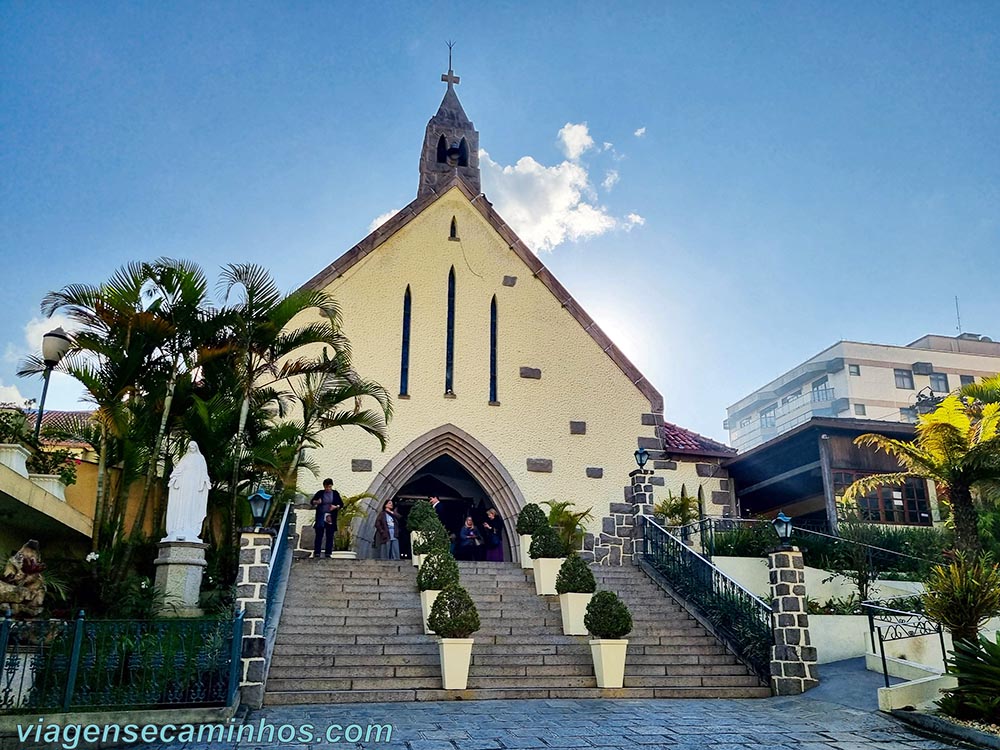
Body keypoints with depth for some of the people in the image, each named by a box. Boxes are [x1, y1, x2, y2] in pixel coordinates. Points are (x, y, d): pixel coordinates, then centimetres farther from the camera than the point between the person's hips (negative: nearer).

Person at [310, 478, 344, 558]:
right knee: (319, 535, 0)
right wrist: (316, 502, -16)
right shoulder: (320, 493, 3)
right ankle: (316, 552, 4)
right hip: (320, 517, -1)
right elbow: (311, 502, 6)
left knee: (330, 536, 3)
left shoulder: (335, 494, 4)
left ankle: (328, 553, 9)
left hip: (331, 518, 1)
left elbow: (341, 504, 8)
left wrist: (336, 507, -12)